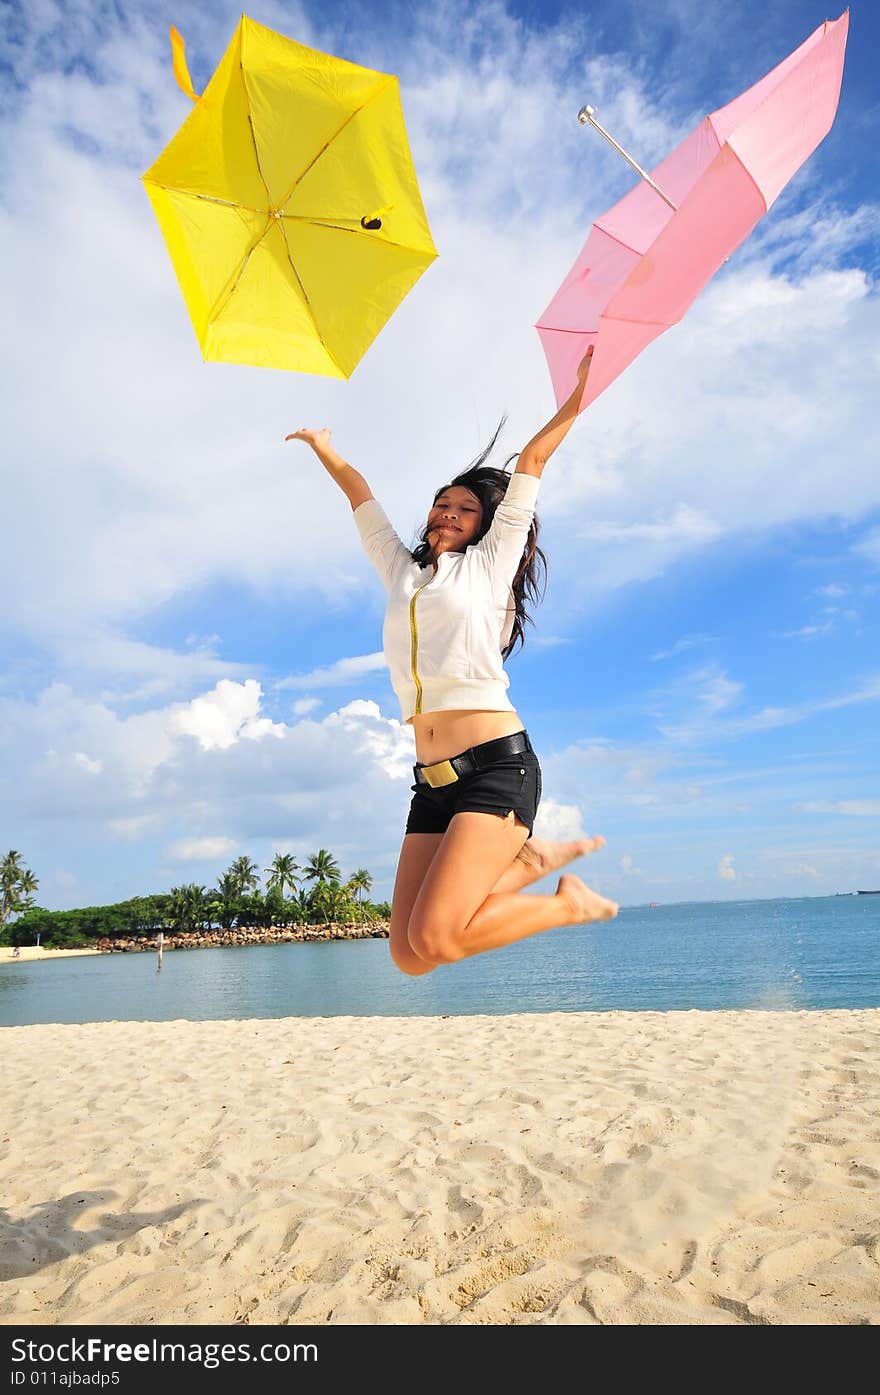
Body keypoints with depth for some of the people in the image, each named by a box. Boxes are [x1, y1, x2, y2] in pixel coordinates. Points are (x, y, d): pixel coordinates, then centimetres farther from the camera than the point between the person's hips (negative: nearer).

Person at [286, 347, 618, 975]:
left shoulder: (488, 564, 10)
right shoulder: (402, 571, 23)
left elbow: (531, 463, 12)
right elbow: (361, 494, 34)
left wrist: (573, 405, 17)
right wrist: (325, 449, 42)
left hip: (497, 765, -6)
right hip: (433, 782, 6)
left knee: (433, 938, -19)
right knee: (409, 954, -3)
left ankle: (571, 902, 6)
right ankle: (533, 858, 14)